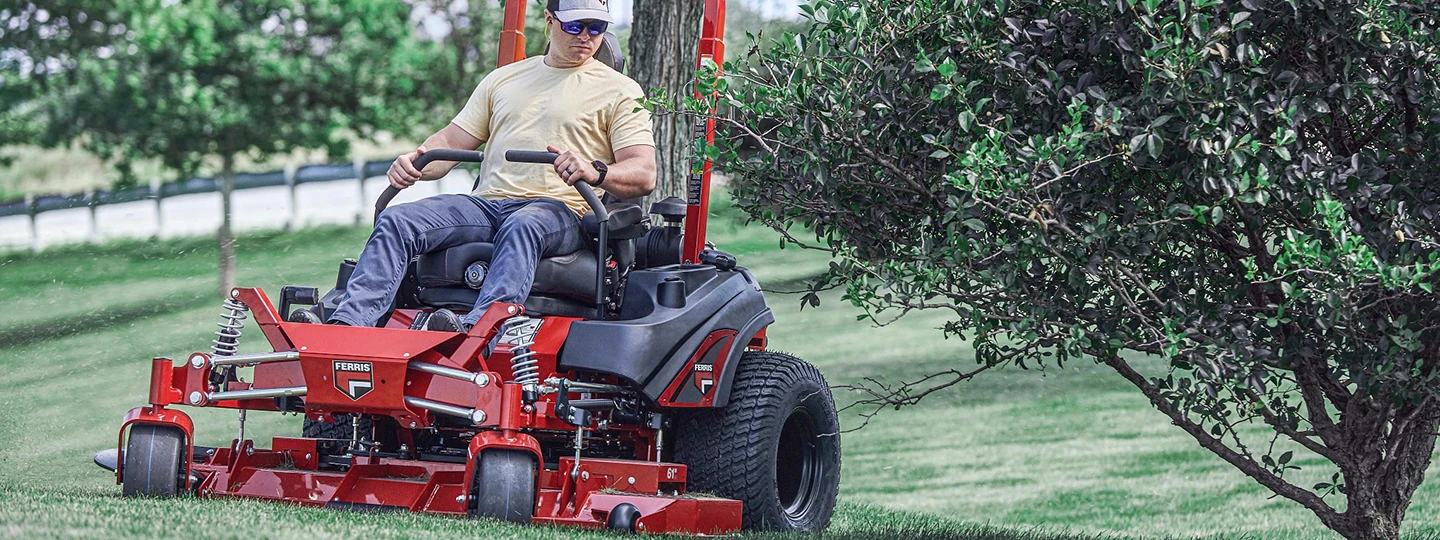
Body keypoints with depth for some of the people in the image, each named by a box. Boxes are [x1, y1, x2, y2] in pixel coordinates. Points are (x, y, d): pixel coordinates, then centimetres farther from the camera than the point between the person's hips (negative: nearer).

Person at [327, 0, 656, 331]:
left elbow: (643, 175, -1)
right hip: (487, 202, 5)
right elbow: (453, 140, 22)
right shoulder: (504, 79, 25)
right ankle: (347, 324, -36)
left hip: (559, 212, -5)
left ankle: (472, 332, -63)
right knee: (396, 222, -19)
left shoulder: (619, 91, 10)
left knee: (522, 227, -41)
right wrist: (414, 163, -2)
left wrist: (595, 171, -24)